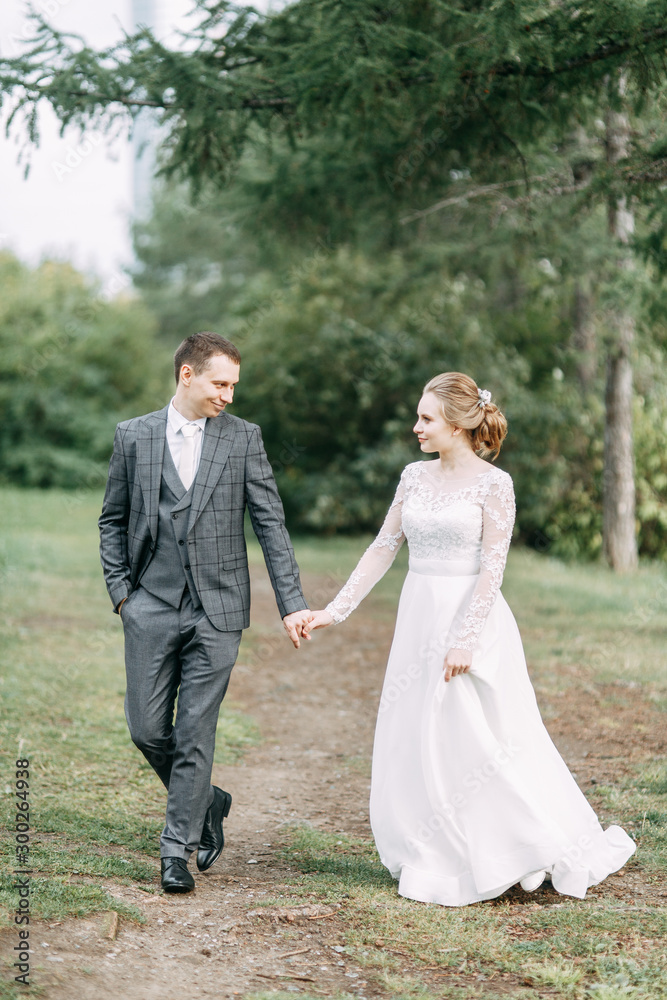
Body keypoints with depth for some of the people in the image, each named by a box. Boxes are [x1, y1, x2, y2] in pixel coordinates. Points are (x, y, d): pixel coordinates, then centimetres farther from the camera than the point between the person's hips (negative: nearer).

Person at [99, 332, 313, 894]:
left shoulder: (244, 438, 2)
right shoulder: (134, 437, 5)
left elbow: (271, 524, 1)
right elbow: (113, 520, 12)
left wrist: (292, 604, -4)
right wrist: (121, 590, 2)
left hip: (216, 607, -1)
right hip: (151, 607, 2)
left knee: (196, 731, -2)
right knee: (147, 728, 3)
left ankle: (178, 847, 8)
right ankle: (207, 803, 28)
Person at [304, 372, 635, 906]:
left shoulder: (493, 483, -9)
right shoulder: (416, 476, 9)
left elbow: (492, 567, -13)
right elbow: (383, 547, 9)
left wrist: (464, 639, -19)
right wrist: (335, 610, 4)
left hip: (472, 620, -6)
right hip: (419, 619, 6)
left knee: (479, 745, -4)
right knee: (416, 748, 7)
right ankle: (438, 864, 19)